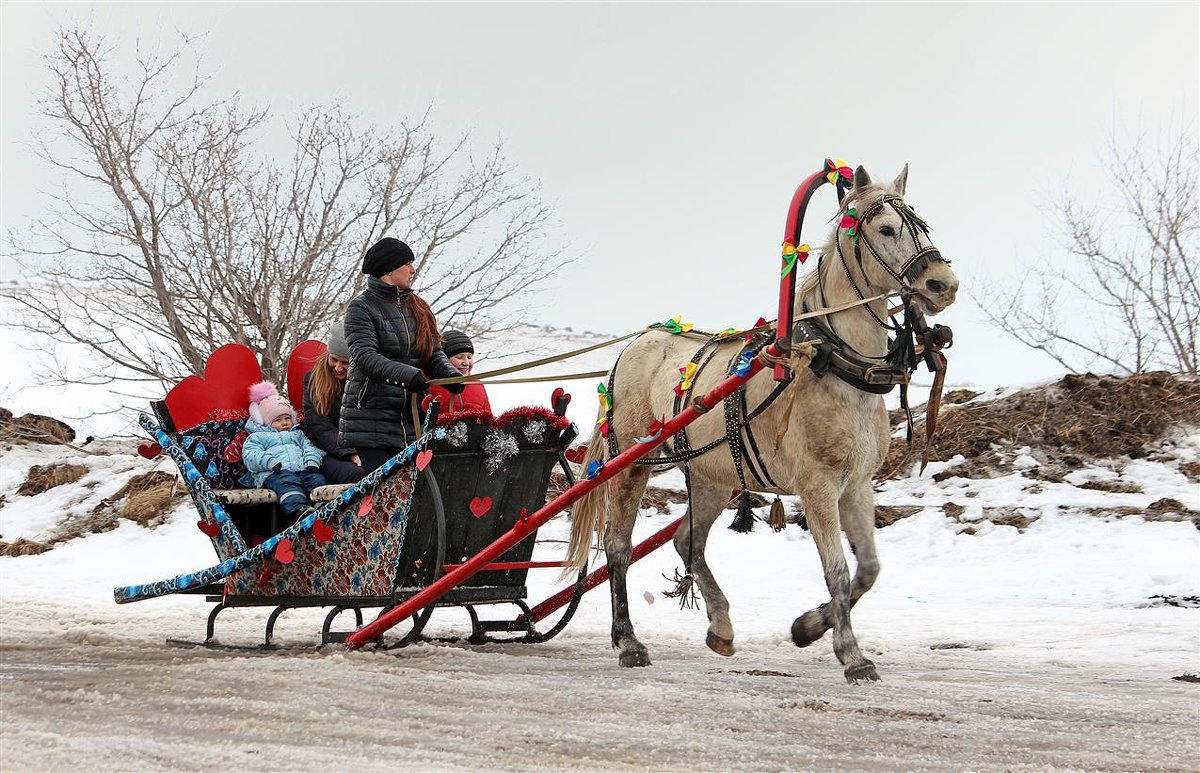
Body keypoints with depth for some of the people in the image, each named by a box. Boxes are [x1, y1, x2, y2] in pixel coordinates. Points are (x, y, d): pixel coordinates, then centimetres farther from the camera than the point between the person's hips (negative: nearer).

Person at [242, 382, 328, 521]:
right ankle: (298, 509, -64)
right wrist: (270, 461, -14)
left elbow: (309, 447, 24)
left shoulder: (297, 434, 37)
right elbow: (250, 456, 5)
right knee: (287, 482, -38)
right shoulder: (256, 437, 21)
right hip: (274, 474, -5)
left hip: (302, 469, 5)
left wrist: (312, 461, -1)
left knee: (317, 478, -26)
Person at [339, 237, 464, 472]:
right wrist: (407, 375, -32)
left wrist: (450, 374, -11)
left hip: (412, 416, 6)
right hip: (370, 415, -6)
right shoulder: (361, 307, -3)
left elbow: (435, 354, 13)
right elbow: (365, 357, -17)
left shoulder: (419, 308, 17)